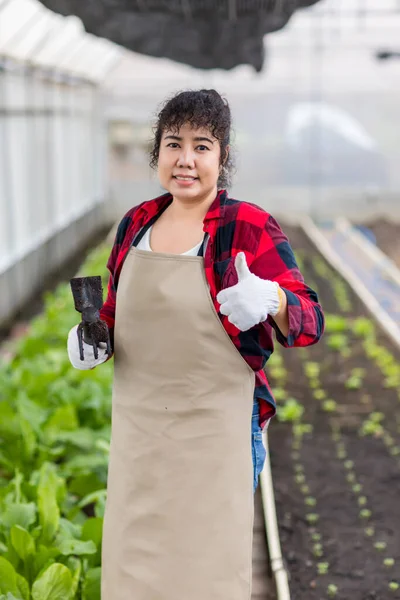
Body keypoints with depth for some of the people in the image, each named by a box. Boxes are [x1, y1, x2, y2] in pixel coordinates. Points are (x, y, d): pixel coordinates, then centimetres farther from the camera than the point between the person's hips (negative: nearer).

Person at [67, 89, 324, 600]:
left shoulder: (249, 227, -9)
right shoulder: (135, 224, 6)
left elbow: (310, 322, -14)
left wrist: (271, 301, -35)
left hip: (214, 426, -5)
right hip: (138, 424, 5)